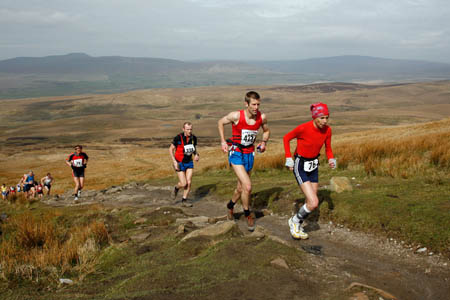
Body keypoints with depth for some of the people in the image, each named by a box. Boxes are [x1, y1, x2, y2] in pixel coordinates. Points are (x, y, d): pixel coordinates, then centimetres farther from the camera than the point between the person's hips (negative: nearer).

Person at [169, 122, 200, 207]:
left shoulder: (194, 138, -7)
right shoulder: (178, 138, -21)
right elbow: (171, 149, -10)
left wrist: (196, 155, -10)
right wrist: (174, 161, -18)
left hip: (189, 162, 4)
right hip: (179, 163, -4)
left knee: (189, 182, -4)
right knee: (183, 184, -8)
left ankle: (184, 200, 13)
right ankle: (176, 188, 28)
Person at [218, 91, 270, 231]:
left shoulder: (262, 117, -7)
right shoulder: (236, 116, -18)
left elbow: (266, 130, 15)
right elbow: (220, 122, 1)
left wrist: (264, 142, -4)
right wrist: (223, 141, -5)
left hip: (249, 154, 5)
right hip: (236, 154, -5)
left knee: (241, 188, 16)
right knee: (247, 186, -17)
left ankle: (230, 206, 45)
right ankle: (248, 215, 4)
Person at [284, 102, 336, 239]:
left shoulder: (327, 130, -9)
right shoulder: (303, 128, -25)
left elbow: (328, 148, 7)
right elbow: (286, 138, -7)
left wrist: (331, 159, -13)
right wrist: (288, 158, -10)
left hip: (313, 166, 6)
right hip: (300, 167, -6)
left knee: (311, 202, 12)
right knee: (314, 203, -16)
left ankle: (298, 227, 36)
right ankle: (295, 221, 11)